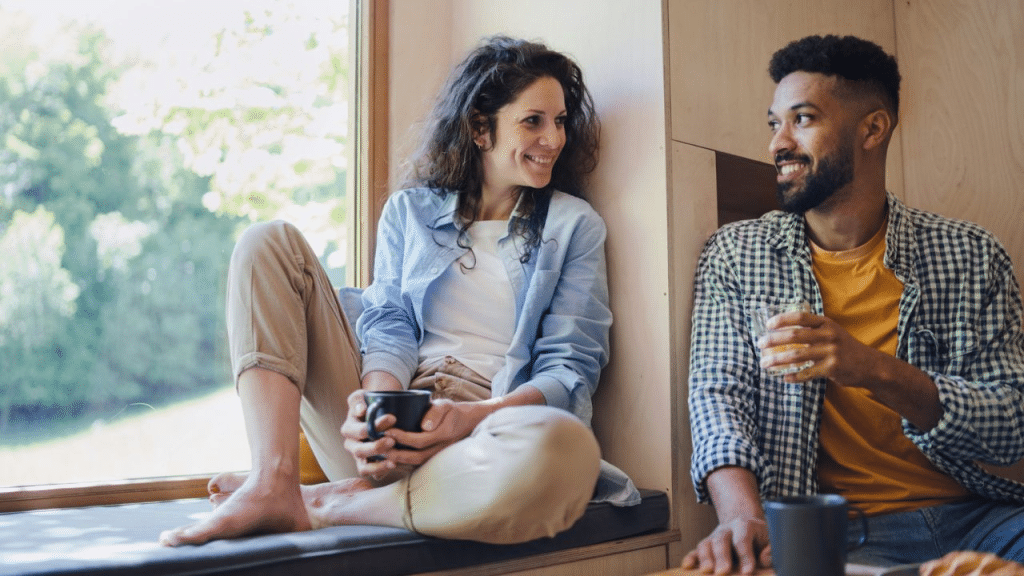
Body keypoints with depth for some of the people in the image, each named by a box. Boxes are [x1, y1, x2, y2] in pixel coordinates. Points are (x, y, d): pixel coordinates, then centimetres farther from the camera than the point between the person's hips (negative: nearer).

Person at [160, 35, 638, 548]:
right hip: (384, 431, 3)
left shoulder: (573, 224, 11)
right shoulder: (409, 211, 18)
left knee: (565, 448, -40)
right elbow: (389, 326, 5)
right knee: (269, 243, -7)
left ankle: (327, 504, -20)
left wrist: (473, 416, -18)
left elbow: (571, 367, 1)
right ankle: (274, 486, -24)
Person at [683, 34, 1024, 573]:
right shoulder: (735, 254, 7)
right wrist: (742, 516, -23)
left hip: (972, 512, 2)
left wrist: (876, 371, -19)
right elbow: (718, 394, -2)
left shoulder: (970, 256, 5)